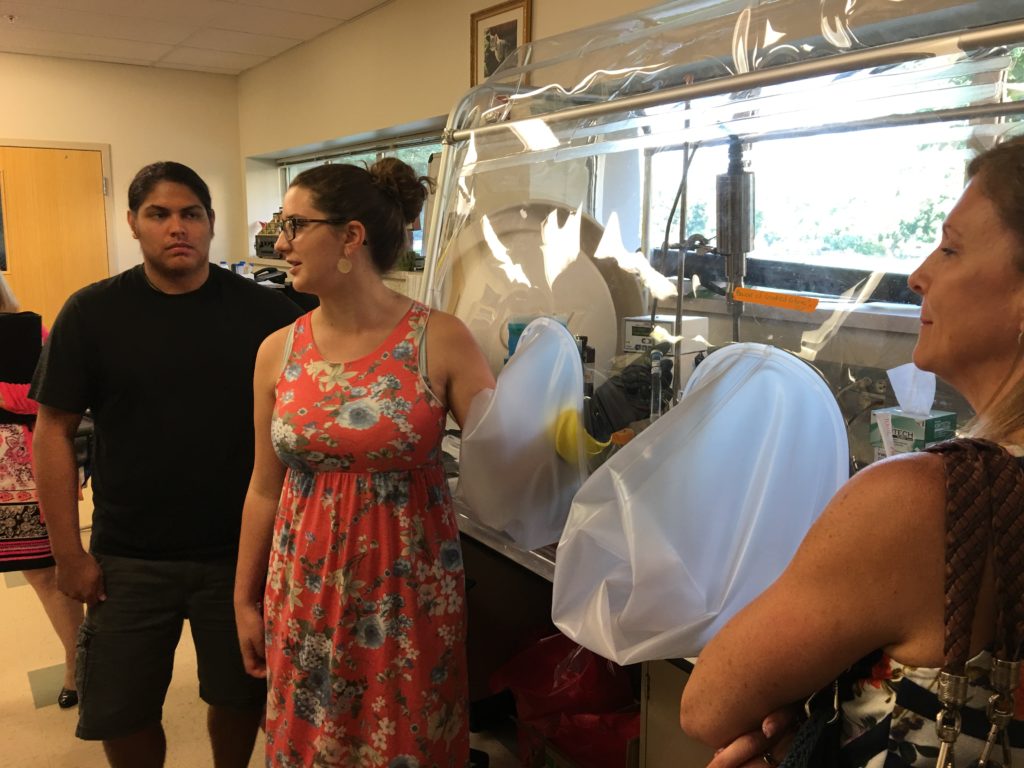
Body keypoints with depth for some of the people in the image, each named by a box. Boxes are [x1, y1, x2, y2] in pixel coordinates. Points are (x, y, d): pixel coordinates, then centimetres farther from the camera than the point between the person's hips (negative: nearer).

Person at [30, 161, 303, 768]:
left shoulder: (266, 311, -5)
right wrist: (68, 550, -3)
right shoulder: (92, 313, -4)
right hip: (129, 559, 0)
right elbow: (55, 429, -1)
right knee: (122, 713, 14)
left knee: (241, 695, 16)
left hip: (241, 551, 0)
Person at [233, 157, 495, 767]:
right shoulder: (278, 352, -1)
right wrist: (245, 599, 11)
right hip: (305, 591, 3)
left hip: (410, 589, -3)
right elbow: (265, 487, 6)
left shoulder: (440, 340, -11)